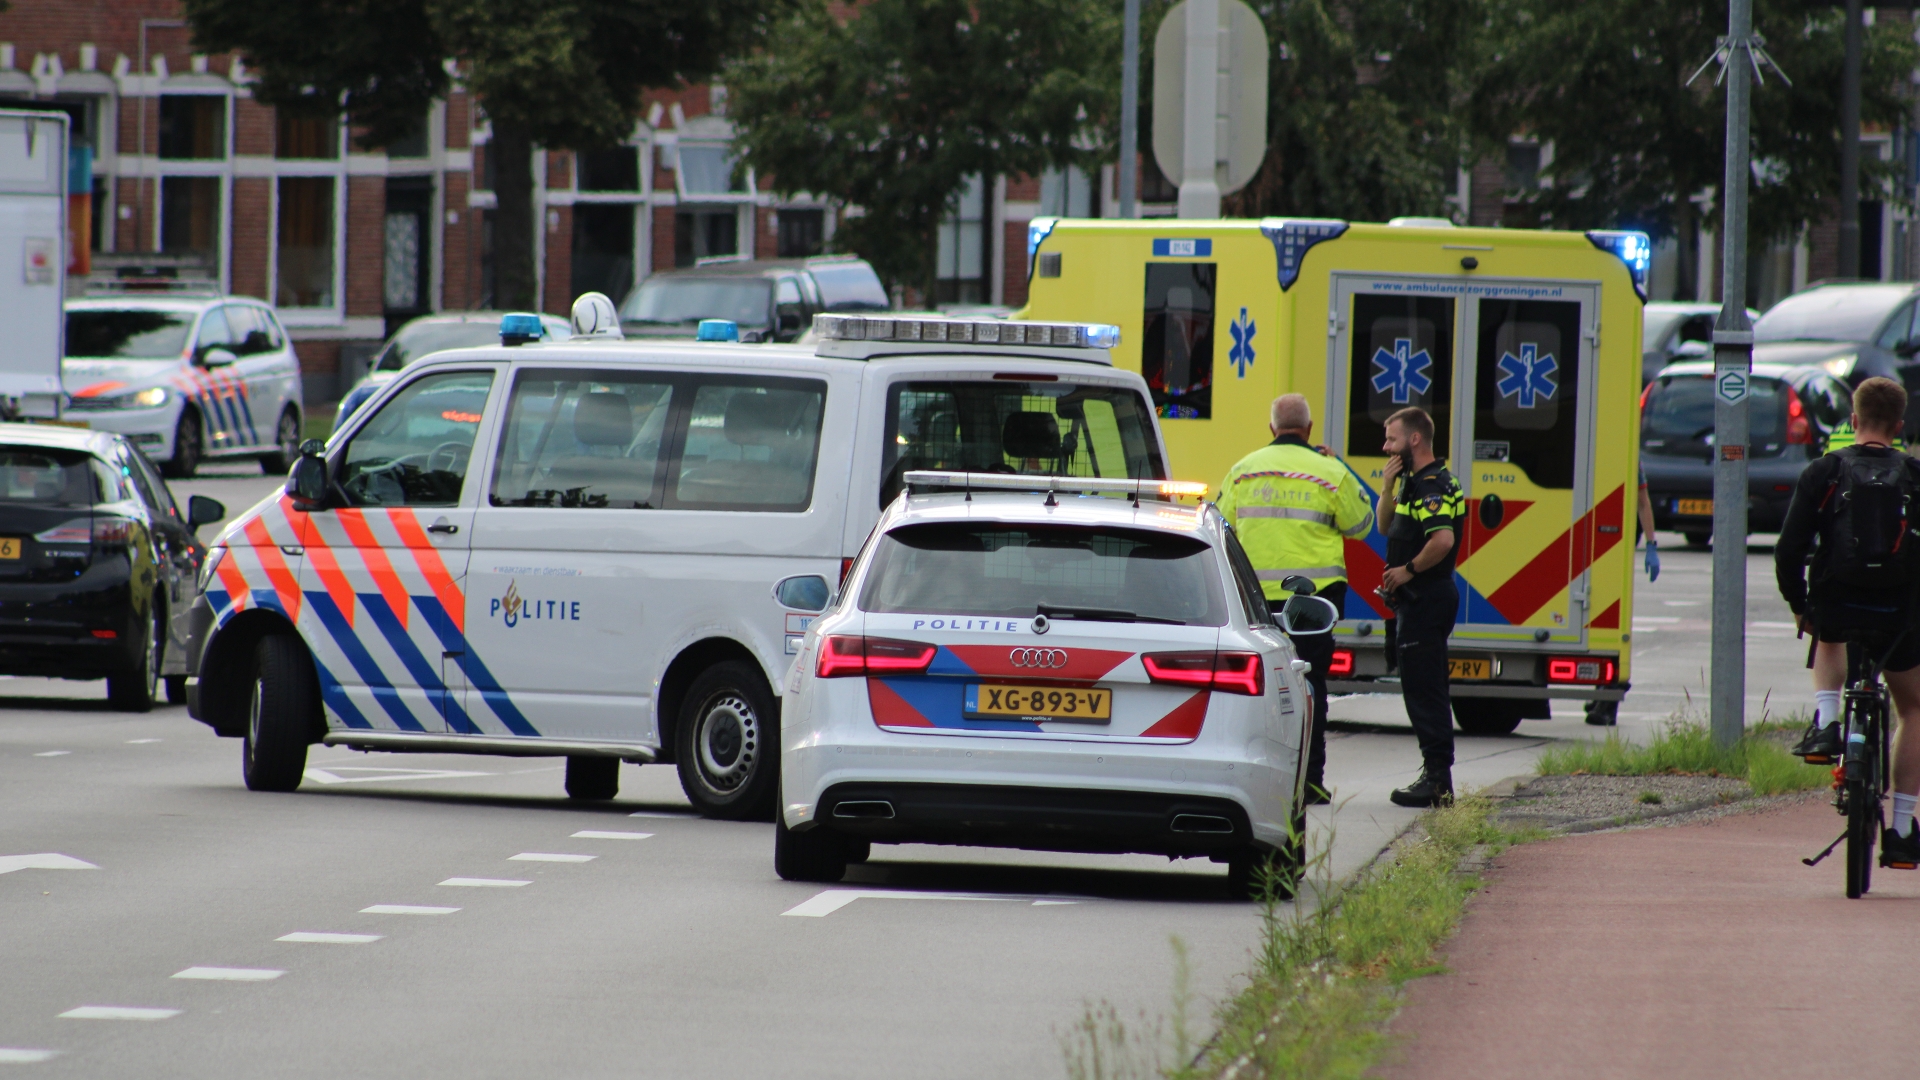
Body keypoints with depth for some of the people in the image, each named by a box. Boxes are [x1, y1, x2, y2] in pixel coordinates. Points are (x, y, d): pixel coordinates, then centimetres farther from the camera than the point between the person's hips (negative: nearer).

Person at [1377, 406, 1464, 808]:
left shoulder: (1432, 486, -17)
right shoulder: (1415, 483, 17)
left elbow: (1442, 540, -30)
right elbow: (1386, 527, 23)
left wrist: (1408, 570, -18)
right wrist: (1388, 488, 8)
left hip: (1426, 597, -11)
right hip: (1416, 599, 11)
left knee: (1423, 688, -9)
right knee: (1420, 688, 13)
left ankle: (1438, 781, -9)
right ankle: (1435, 775, 17)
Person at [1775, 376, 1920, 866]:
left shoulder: (1822, 473, 0)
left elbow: (1788, 551, -4)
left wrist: (1798, 604, 11)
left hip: (1834, 608, 0)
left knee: (1829, 640, 39)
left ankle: (1825, 722, 11)